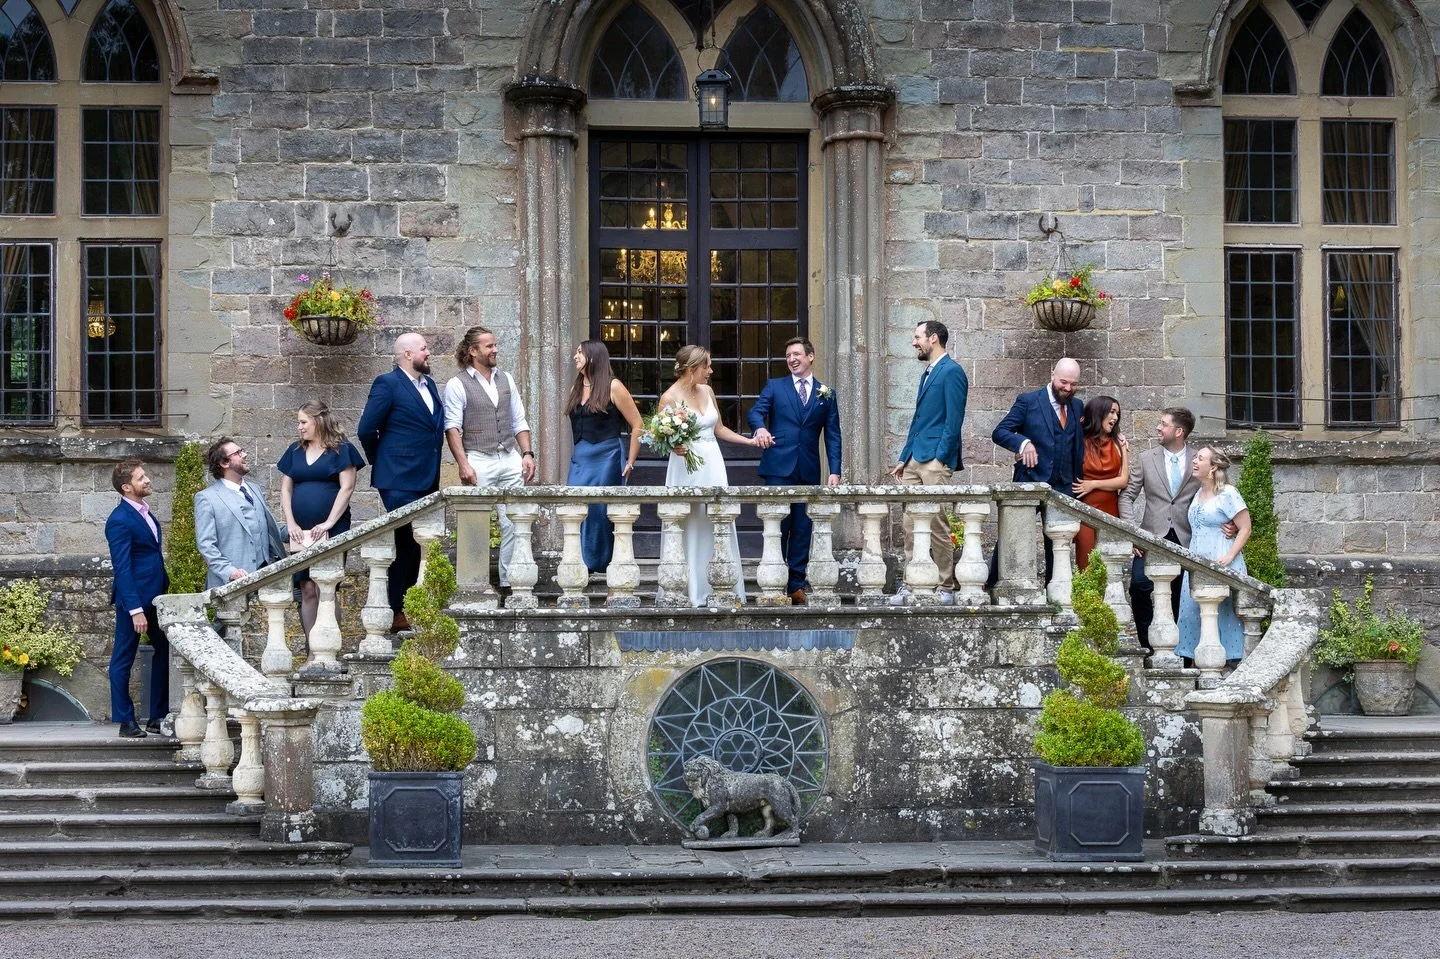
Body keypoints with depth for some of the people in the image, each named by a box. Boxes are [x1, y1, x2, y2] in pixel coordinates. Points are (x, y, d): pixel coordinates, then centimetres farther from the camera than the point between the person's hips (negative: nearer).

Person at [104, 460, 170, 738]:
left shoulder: (144, 511, 11)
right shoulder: (120, 521, -16)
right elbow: (122, 568, -19)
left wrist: (164, 590, 16)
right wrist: (135, 609, -22)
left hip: (156, 596, 9)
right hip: (134, 598, -9)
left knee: (165, 652, 11)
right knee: (123, 660, 2)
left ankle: (158, 717, 18)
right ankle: (126, 722, 9)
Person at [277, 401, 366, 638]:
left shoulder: (341, 449, 1)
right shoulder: (294, 451, 15)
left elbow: (347, 488, -5)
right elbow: (285, 489, 14)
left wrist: (329, 523, -12)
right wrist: (291, 524, 1)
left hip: (331, 530, -4)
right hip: (301, 533, 4)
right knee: (307, 589, -2)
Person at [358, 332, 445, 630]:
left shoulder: (428, 384, 14)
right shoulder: (387, 384, -10)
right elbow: (366, 430, -10)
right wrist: (380, 460, 2)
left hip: (427, 479, 7)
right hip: (401, 481, -7)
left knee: (417, 546, 10)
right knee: (403, 545, -5)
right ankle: (394, 613, 0)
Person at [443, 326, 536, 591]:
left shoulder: (506, 380, 15)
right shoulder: (457, 385, -2)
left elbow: (519, 422, 18)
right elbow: (452, 428, -8)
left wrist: (527, 454, 5)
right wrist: (463, 464, -17)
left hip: (510, 460, 5)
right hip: (479, 462, -5)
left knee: (514, 524, -2)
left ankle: (508, 581, 4)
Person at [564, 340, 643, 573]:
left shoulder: (612, 387, -4)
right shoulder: (576, 389, 13)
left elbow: (638, 426, -4)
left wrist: (630, 463, -7)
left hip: (607, 458, -6)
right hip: (580, 459, 6)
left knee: (602, 511, -1)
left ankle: (601, 563, 9)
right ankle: (580, 565, 7)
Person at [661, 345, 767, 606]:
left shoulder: (707, 391, 10)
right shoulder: (669, 398, -7)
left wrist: (749, 441, 18)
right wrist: (674, 446, -23)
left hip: (713, 464, 6)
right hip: (687, 468, -6)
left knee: (718, 526, 3)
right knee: (689, 529, -4)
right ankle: (690, 593, 3)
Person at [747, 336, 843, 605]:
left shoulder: (826, 393, 13)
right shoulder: (775, 386, 9)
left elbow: (833, 434, 9)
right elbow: (755, 411, -4)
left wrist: (835, 470, 0)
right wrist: (759, 427, -28)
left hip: (809, 471, 2)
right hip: (779, 467, -2)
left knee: (803, 527, 4)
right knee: (778, 525, -4)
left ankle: (797, 583, 9)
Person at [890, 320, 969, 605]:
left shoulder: (951, 372, -9)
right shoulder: (928, 373, 20)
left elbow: (954, 421, -14)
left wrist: (939, 459, -18)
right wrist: (904, 457, 20)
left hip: (935, 462, -9)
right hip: (915, 461, 9)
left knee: (937, 527, -5)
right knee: (910, 525, 7)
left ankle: (945, 590, 2)